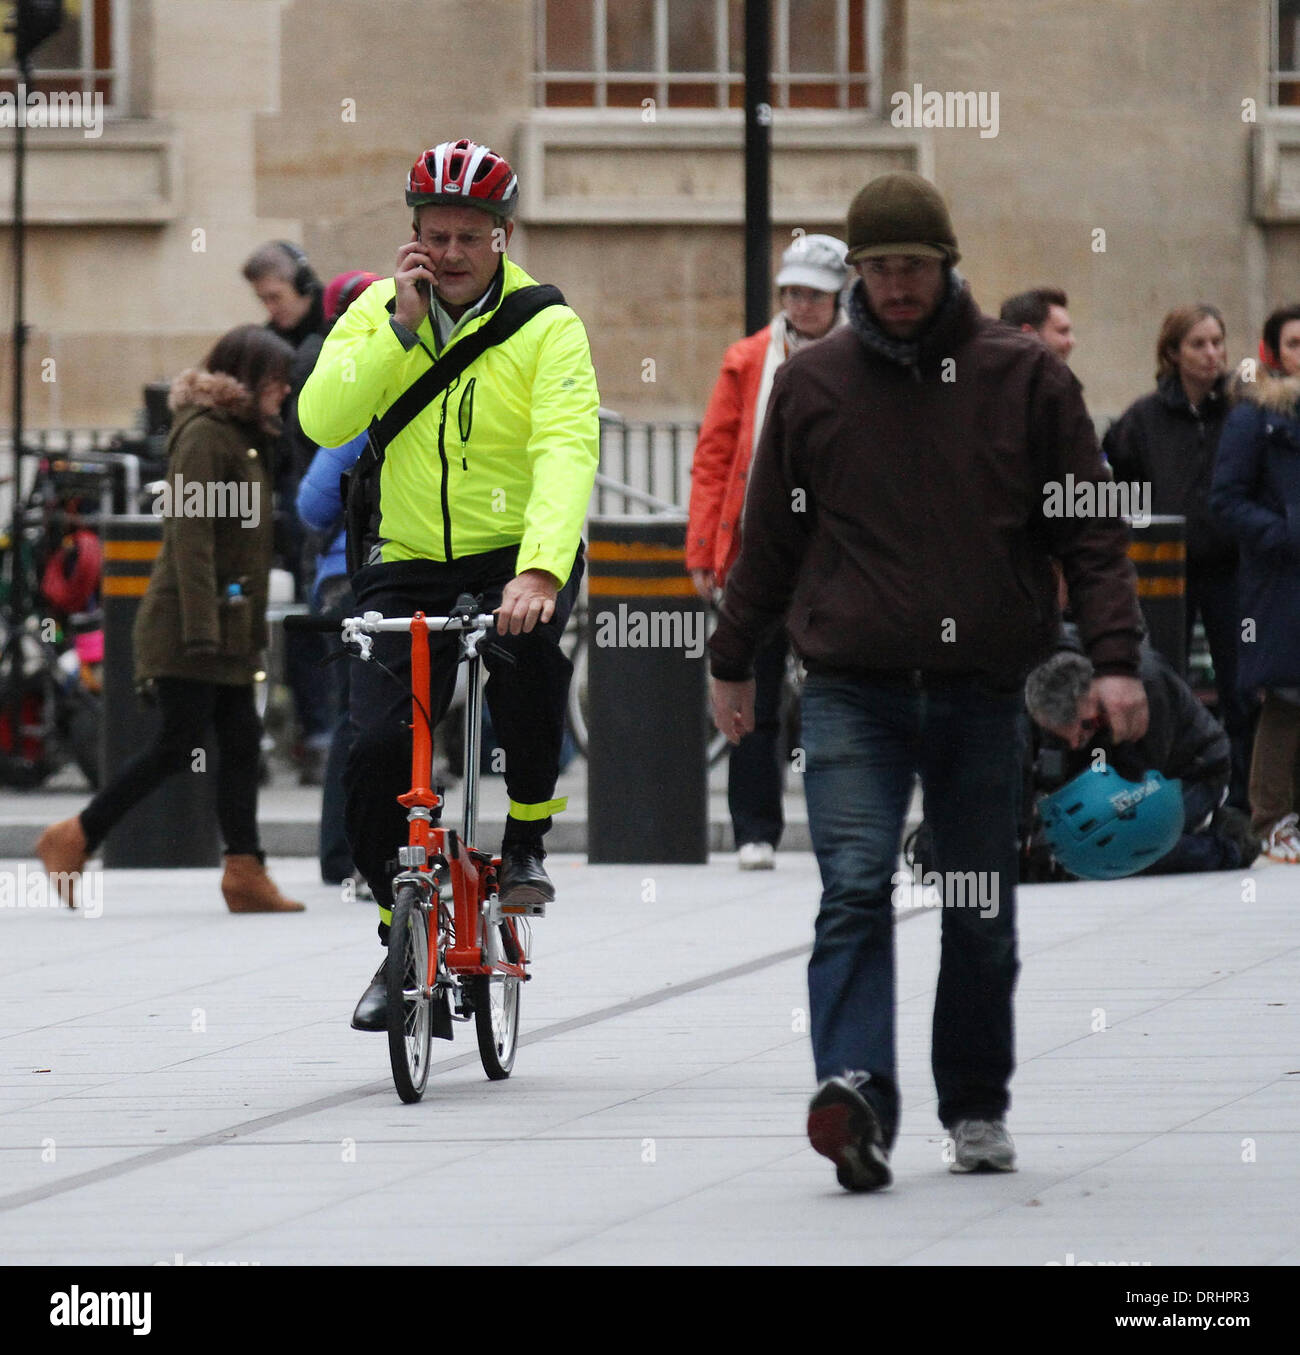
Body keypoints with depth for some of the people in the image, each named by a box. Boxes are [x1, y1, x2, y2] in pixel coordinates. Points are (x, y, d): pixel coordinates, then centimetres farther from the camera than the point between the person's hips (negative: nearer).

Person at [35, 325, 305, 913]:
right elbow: (190, 534, -19)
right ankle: (75, 839, 0)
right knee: (180, 742, -9)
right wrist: (202, 626, -25)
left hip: (227, 628, 9)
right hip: (187, 621, -9)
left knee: (241, 742, 2)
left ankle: (245, 872, 1)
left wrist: (253, 630, 17)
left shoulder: (245, 438, 18)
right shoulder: (204, 434, -12)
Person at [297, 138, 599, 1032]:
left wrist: (538, 571, -39)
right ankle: (401, 939, 12)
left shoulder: (546, 328, -10)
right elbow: (325, 420, -13)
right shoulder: (378, 313, 1)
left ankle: (527, 840, -11)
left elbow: (567, 454, -24)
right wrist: (402, 327, -22)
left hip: (518, 555, -3)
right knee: (376, 749, -11)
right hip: (408, 563, 3)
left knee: (527, 649, -36)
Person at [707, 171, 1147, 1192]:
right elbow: (770, 535, 15)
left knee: (984, 916, 9)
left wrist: (1116, 659, -8)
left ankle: (978, 1107, 22)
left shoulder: (1025, 378, 2)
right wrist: (733, 662, 19)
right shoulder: (812, 386, 5)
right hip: (852, 693, -1)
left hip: (982, 689, 1)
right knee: (855, 889, -17)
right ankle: (858, 1091, -29)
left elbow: (1090, 530, 2)